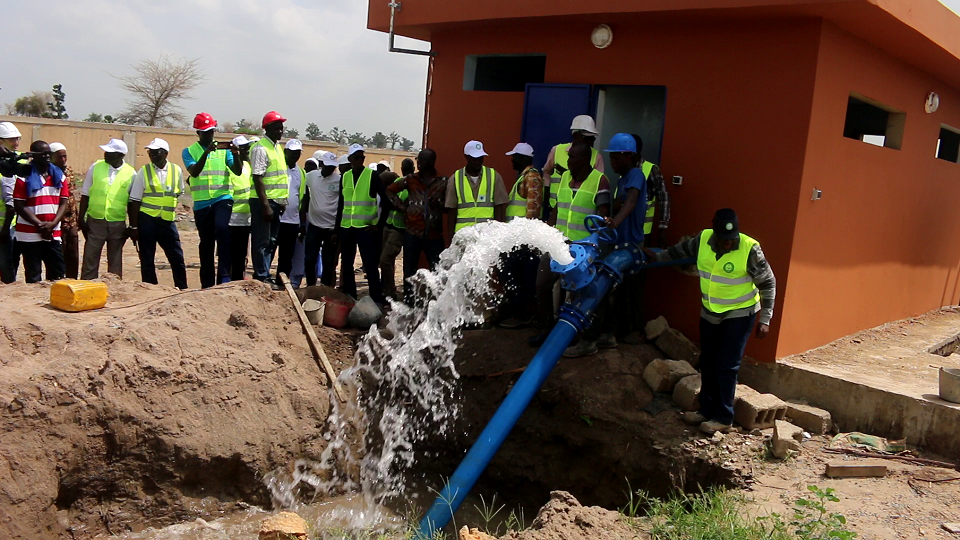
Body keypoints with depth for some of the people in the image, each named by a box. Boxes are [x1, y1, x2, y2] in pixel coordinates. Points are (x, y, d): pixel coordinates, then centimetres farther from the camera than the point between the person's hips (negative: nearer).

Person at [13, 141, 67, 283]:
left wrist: (52, 224, -9)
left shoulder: (58, 175, 10)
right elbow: (19, 206, -7)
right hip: (30, 235, -4)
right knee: (33, 276, 2)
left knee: (57, 274, 4)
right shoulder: (25, 176, -3)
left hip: (53, 234, 4)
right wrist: (40, 225, -14)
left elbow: (63, 203, 6)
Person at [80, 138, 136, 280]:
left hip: (118, 224, 0)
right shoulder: (95, 167, 1)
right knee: (90, 259, 3)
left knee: (115, 263, 10)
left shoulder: (130, 173, -1)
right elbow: (85, 195, 5)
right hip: (95, 221, 0)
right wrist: (81, 219, 0)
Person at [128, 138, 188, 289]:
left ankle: (182, 288, 16)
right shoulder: (144, 172, -3)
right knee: (147, 259, 5)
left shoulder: (176, 170, 2)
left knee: (177, 257, 4)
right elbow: (135, 201, -3)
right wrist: (133, 227, -6)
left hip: (167, 220, 2)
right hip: (147, 220, -1)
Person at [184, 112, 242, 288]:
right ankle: (207, 283, 20)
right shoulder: (189, 151, 6)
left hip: (222, 199, -1)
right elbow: (194, 172, -12)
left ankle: (224, 276, -22)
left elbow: (238, 171, -3)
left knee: (222, 229, -27)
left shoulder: (223, 149, 7)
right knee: (206, 244, 9)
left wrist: (236, 154, -21)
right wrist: (206, 152, -24)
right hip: (201, 203, 1)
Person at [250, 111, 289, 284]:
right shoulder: (260, 148, -13)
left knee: (271, 242, 14)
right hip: (264, 201, -9)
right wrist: (265, 205, -21)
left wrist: (282, 201, 16)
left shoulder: (278, 146, 14)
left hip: (276, 201, 9)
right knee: (262, 242, -2)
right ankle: (262, 278, 4)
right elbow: (257, 179, -18)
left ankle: (265, 275, 22)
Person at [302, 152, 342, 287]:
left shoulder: (339, 180, -7)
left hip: (332, 227, -2)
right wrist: (302, 220, 11)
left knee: (329, 262, 5)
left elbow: (341, 207, -5)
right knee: (310, 259, 4)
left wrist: (337, 230, -6)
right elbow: (305, 198, 14)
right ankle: (310, 286, 17)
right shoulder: (310, 176, 2)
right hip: (313, 225, 2)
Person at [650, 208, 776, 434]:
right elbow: (682, 249, 12)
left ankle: (723, 418, 5)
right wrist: (659, 257, 25)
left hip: (739, 315, -5)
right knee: (708, 363, 12)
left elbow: (768, 284, -13)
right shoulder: (703, 239, -11)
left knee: (727, 366, -5)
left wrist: (765, 319, -14)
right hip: (710, 313, 6)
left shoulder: (750, 249, -24)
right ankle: (707, 410, 25)